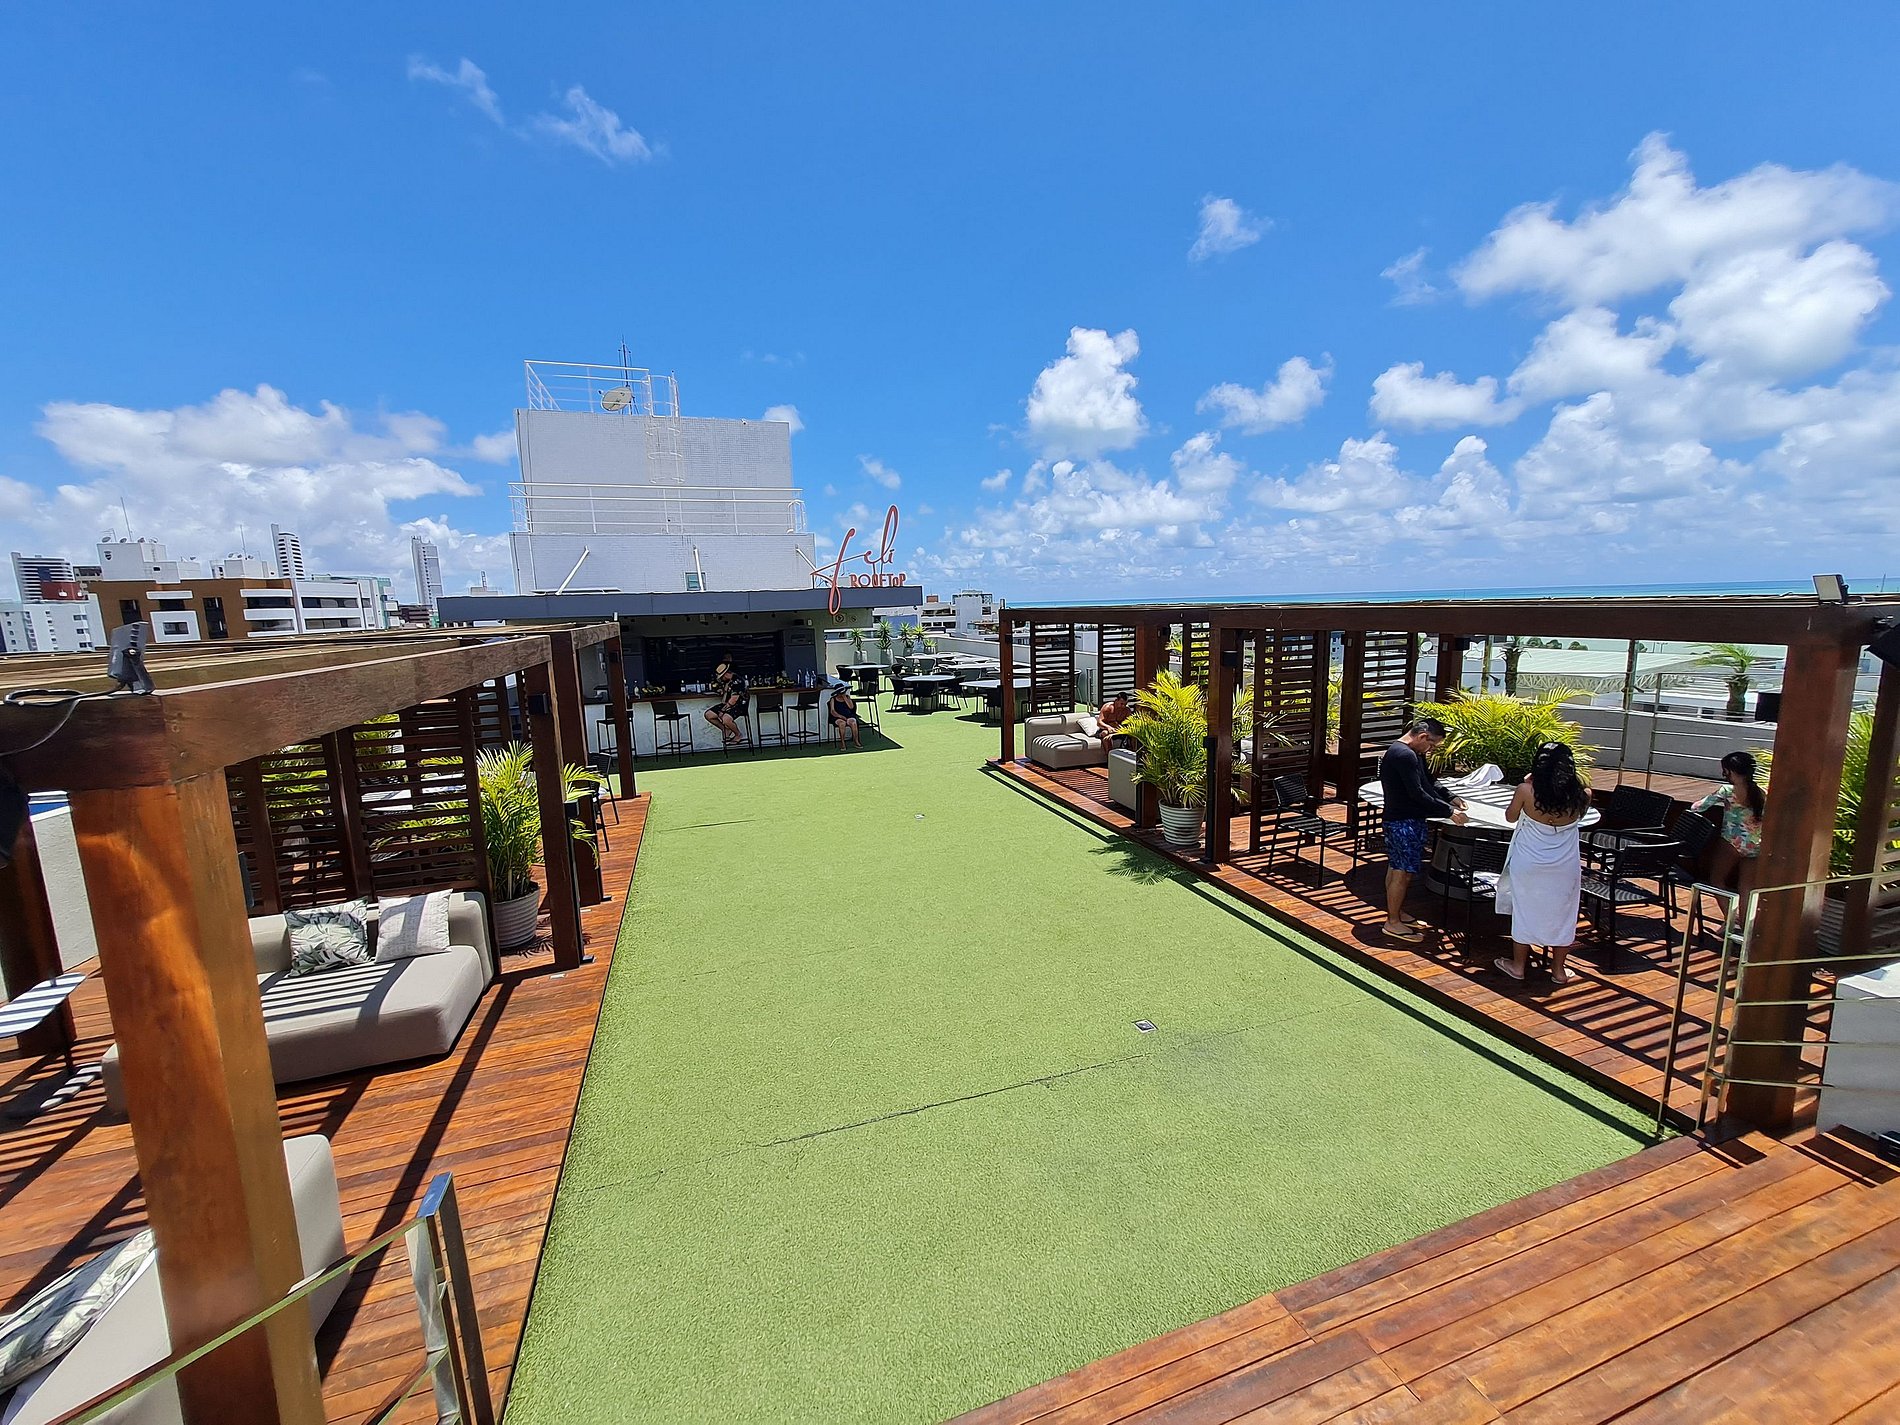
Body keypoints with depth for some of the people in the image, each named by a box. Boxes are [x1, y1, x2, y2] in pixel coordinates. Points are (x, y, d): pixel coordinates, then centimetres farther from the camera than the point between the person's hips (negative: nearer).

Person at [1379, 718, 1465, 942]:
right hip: (1404, 822, -11)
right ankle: (1393, 923, 3)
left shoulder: (1414, 754, 13)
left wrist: (1450, 798, 10)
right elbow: (1418, 794, -23)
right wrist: (1448, 811, -17)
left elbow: (1429, 782, 22)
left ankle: (1397, 912, 29)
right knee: (1403, 872, -4)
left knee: (1396, 868, 18)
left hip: (1403, 820, 11)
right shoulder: (1404, 755, -22)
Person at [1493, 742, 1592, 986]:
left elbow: (1510, 817, -1)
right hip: (1565, 866, 2)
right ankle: (1558, 970, 29)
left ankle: (1518, 965, 26)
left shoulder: (1526, 791, -20)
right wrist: (1573, 780, 12)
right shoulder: (1582, 795, -14)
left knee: (1525, 912, 13)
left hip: (1529, 865, -1)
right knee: (1561, 915, 17)